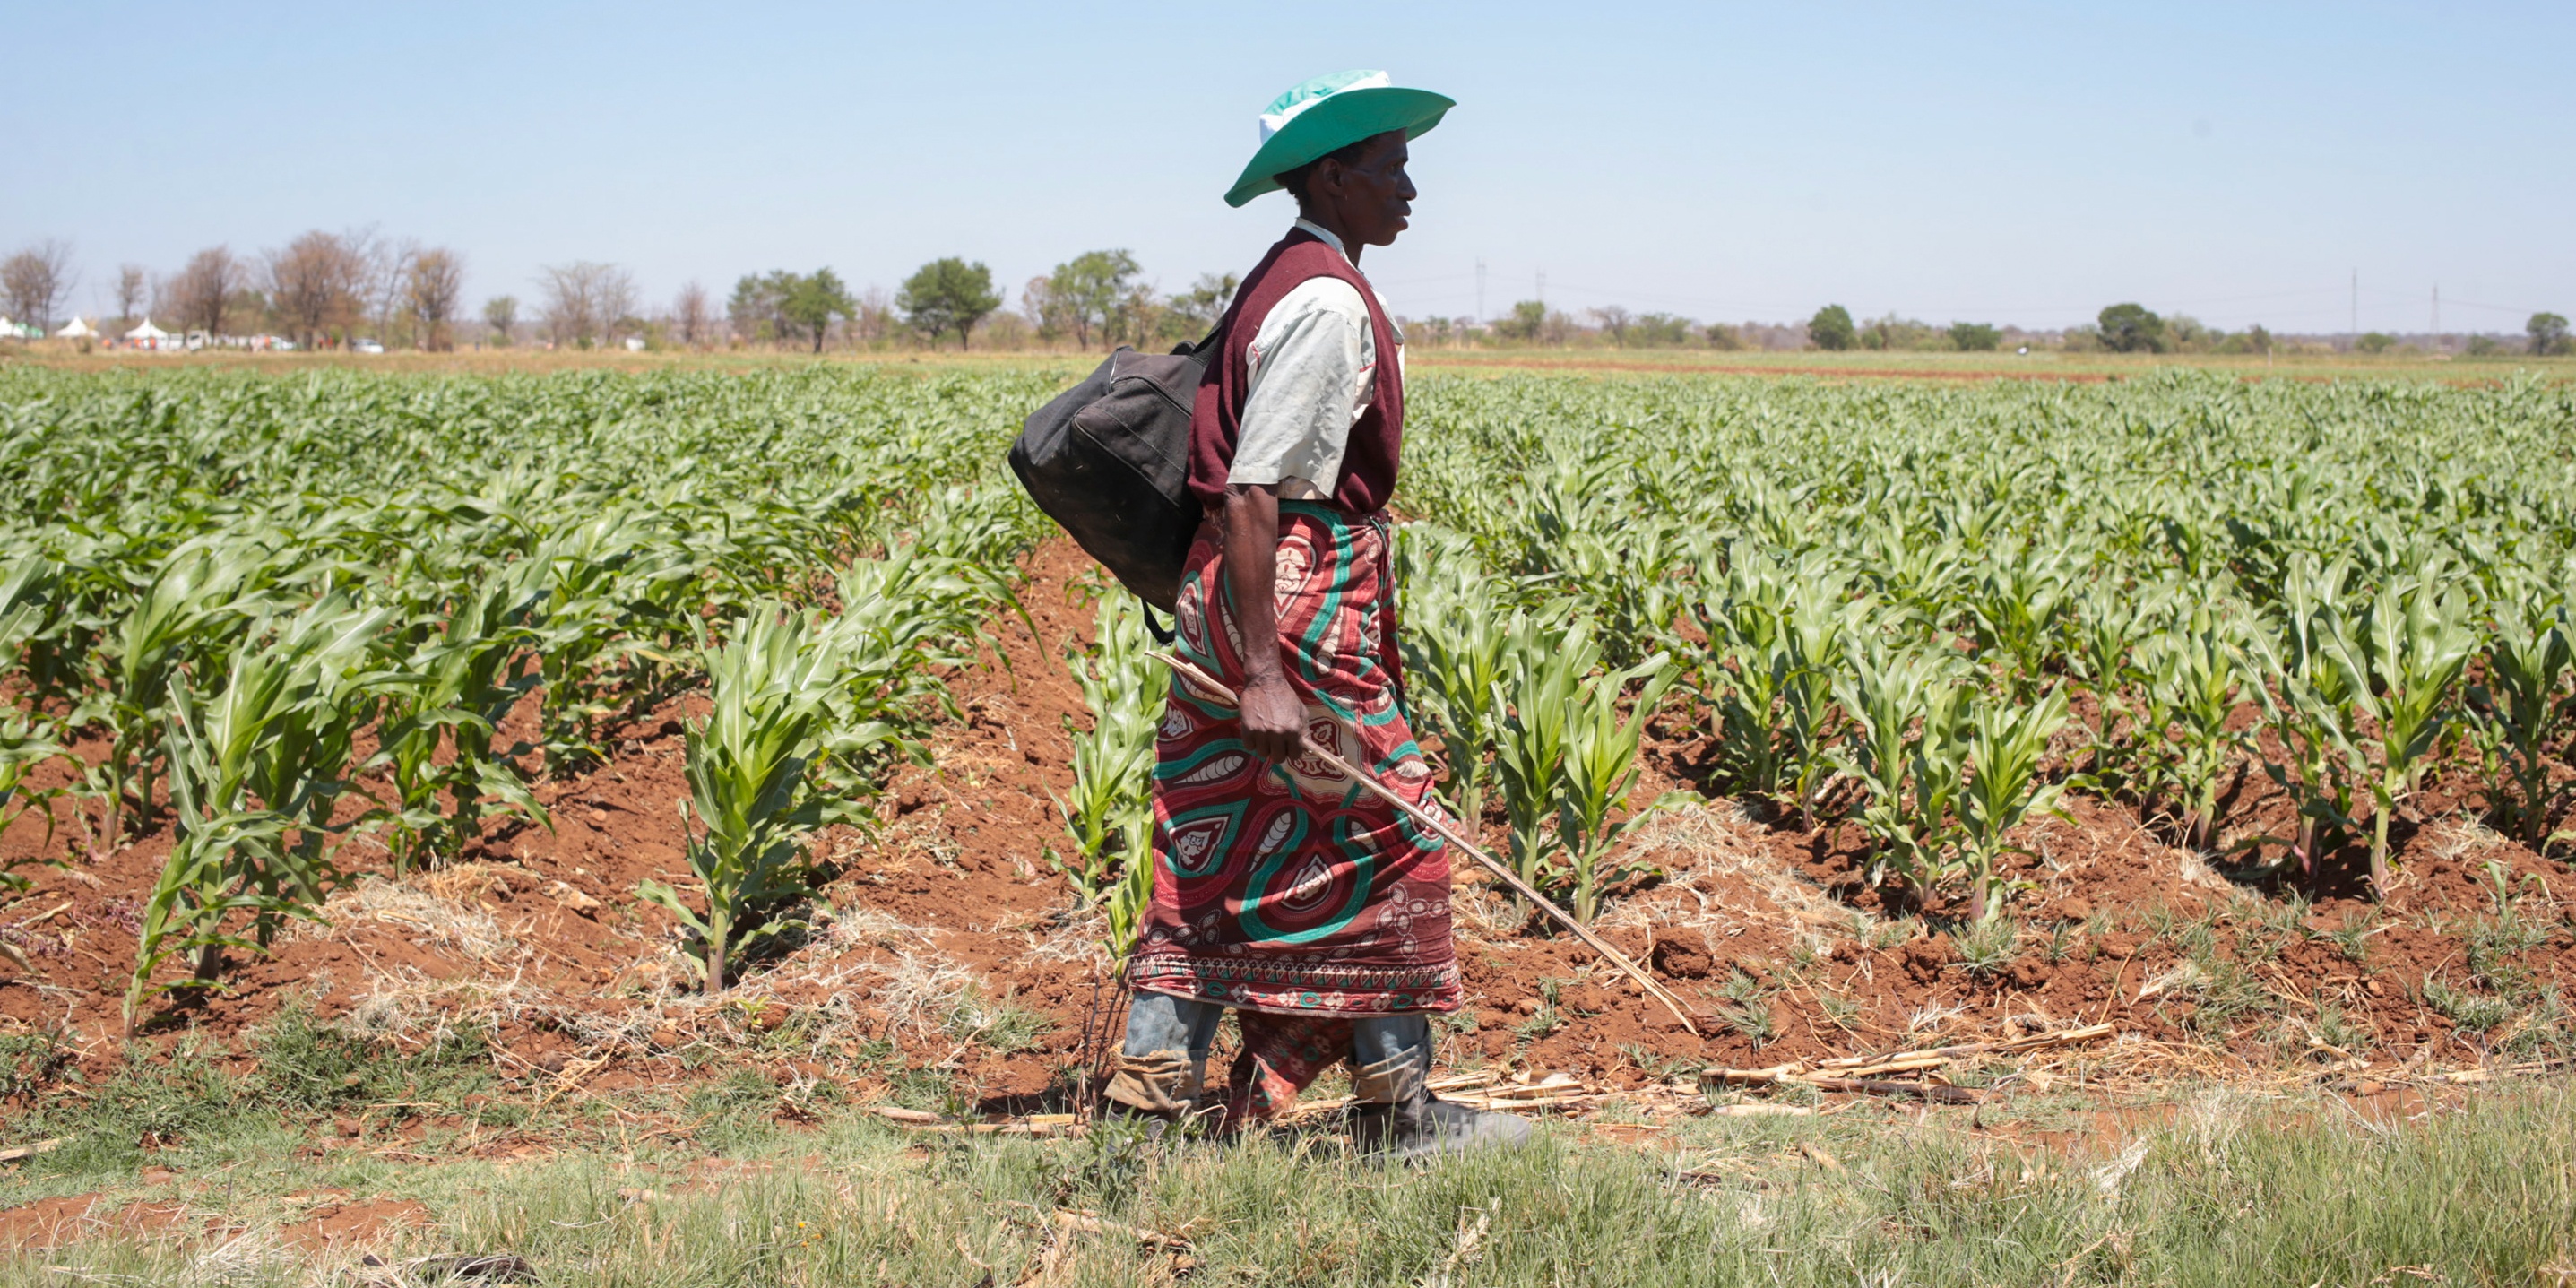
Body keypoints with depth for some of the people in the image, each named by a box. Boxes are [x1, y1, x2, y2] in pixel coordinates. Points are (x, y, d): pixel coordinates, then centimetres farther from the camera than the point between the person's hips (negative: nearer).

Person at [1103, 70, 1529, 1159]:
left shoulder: (1290, 285, 16)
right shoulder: (1325, 302, -16)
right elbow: (1251, 493, -22)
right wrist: (1266, 672, -25)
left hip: (1242, 596, 10)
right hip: (1294, 598, -10)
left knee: (1221, 848, 11)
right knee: (1381, 839, 1)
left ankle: (1155, 1077, 14)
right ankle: (1395, 1108, 12)